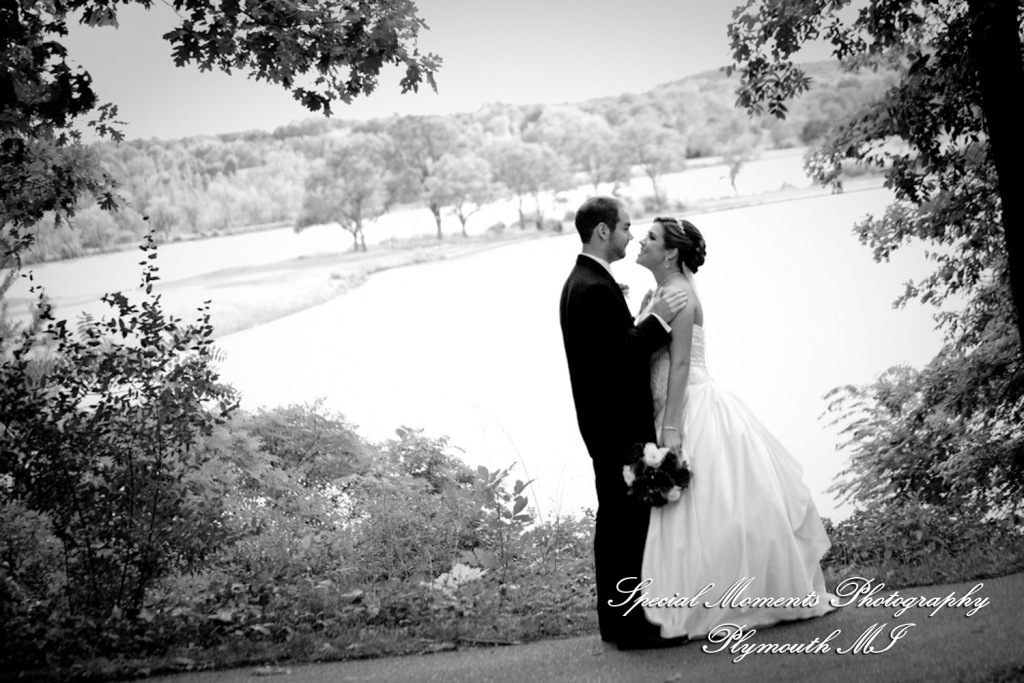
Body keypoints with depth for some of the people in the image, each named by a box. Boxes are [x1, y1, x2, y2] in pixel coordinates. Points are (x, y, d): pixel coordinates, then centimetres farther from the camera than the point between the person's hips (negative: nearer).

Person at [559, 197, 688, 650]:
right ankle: (631, 626, -1)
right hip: (619, 426, -11)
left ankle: (616, 618, 24)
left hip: (608, 424, 11)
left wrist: (651, 321, 7)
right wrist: (656, 322, -21)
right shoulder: (594, 289, -20)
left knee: (616, 520, 16)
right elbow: (614, 357, -26)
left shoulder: (584, 281, 14)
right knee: (629, 522, -6)